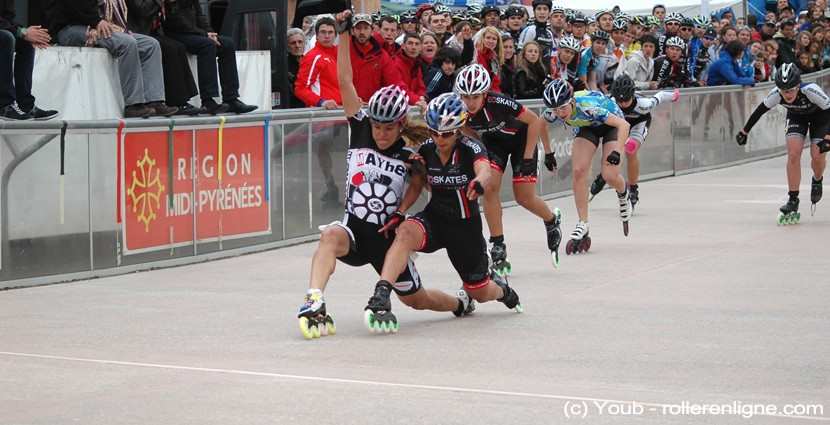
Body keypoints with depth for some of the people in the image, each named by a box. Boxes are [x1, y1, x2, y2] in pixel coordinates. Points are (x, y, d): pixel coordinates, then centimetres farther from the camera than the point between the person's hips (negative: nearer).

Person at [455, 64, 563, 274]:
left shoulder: (499, 103, -38)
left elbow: (534, 121, -25)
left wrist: (528, 157, -23)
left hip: (520, 137, -3)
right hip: (493, 141, 3)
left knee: (524, 198, -3)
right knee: (490, 188, -16)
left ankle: (552, 221, 32)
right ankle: (498, 251, -8)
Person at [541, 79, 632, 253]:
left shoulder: (587, 106, -42)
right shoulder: (552, 114, -26)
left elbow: (624, 125, -42)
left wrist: (617, 152, -53)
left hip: (611, 123, -4)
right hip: (587, 126, 4)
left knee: (609, 175, -18)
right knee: (579, 171, -16)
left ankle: (623, 196, 20)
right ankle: (583, 225, -8)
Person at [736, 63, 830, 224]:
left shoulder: (811, 90, -40)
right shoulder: (776, 94, -32)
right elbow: (760, 110, -14)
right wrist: (744, 131, -6)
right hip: (796, 116, 2)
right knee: (793, 154, -17)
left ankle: (817, 181, 21)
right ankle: (793, 201, -10)